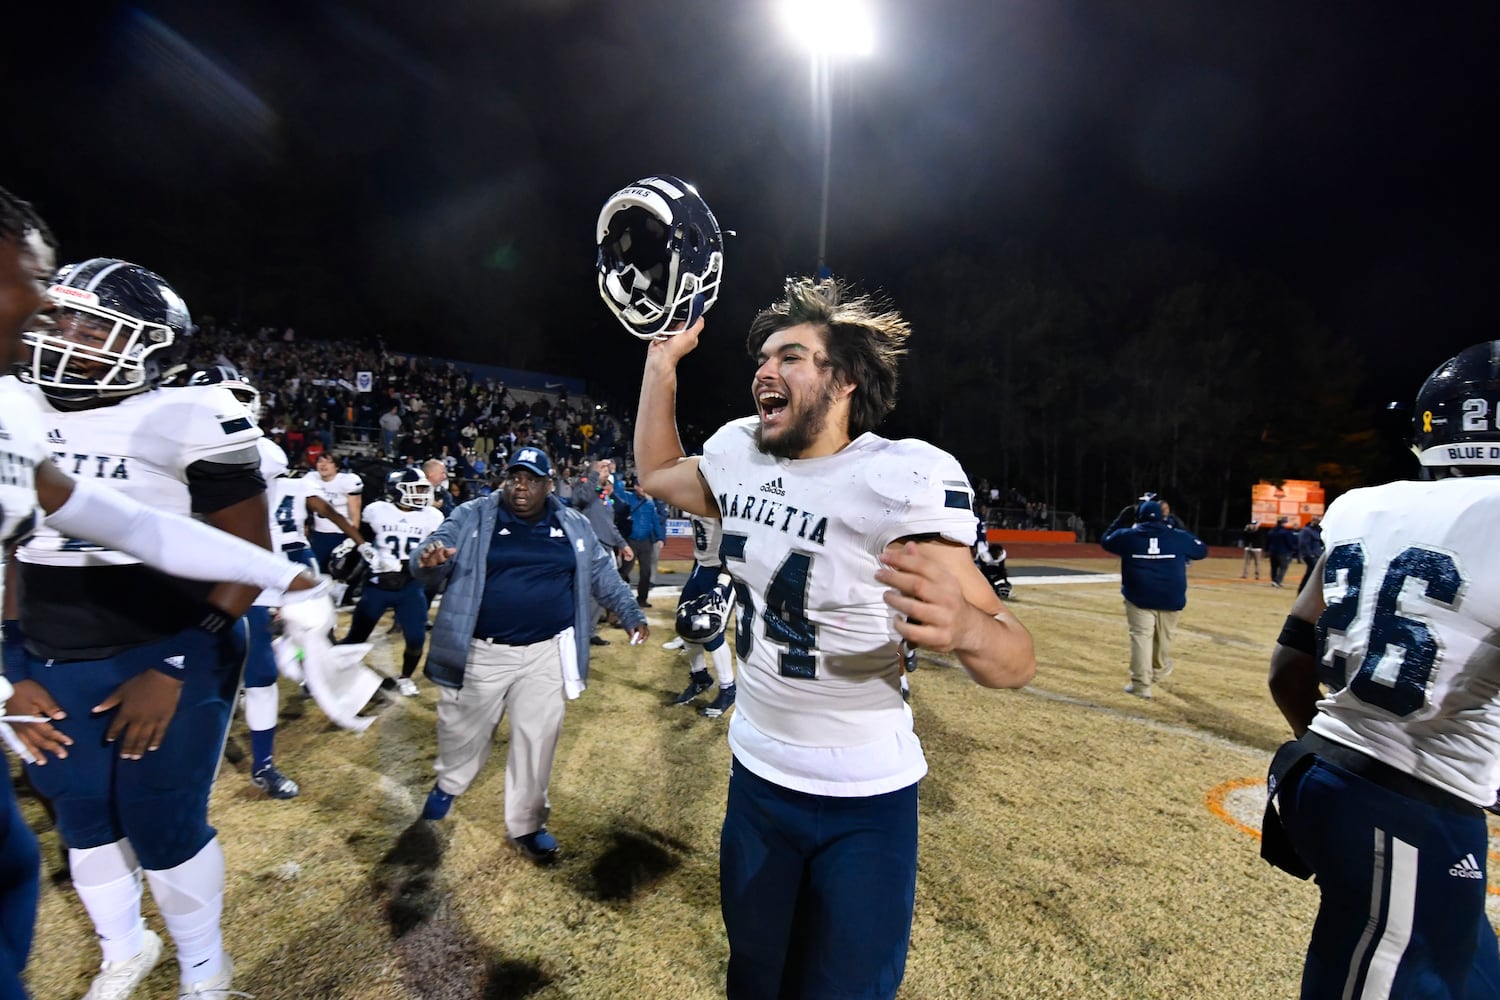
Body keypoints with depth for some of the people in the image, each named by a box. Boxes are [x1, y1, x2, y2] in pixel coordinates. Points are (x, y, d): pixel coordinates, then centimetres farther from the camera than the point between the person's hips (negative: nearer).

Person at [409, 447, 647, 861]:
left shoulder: (574, 525, 3)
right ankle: (448, 783, 52)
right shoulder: (472, 516, -4)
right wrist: (427, 559, -34)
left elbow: (601, 574, 11)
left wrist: (631, 613, 7)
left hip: (545, 655, 1)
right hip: (480, 653, 0)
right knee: (463, 730, 18)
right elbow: (427, 559, -10)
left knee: (537, 740, 9)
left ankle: (526, 824, 29)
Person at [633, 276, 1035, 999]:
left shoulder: (899, 479, -24)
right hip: (754, 775, 5)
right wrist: (662, 363, 5)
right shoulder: (737, 455, -6)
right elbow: (656, 474, 14)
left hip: (864, 803, -5)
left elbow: (1018, 661, -24)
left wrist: (964, 627, -48)